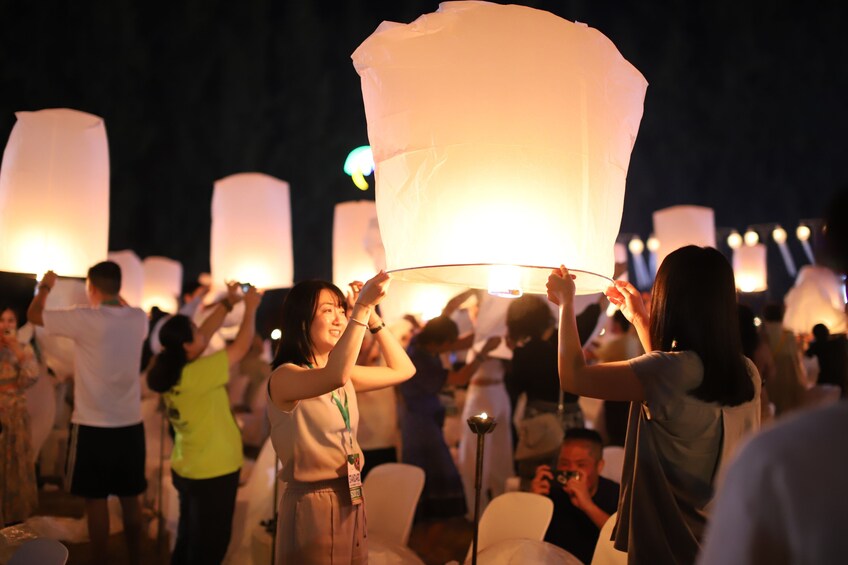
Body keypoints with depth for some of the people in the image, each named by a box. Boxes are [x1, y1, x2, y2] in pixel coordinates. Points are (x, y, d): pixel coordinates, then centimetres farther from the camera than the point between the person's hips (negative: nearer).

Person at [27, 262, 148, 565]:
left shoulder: (85, 319, -15)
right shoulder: (139, 319, -1)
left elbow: (33, 315, 0)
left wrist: (46, 286, 17)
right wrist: (112, 293, 28)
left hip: (93, 427, -5)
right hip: (131, 425, 5)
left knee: (96, 500, 5)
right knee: (130, 499, 14)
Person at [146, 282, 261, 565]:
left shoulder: (171, 370, -2)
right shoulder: (197, 374, -26)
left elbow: (206, 335, 9)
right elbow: (241, 345, -18)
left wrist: (228, 303, 9)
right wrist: (251, 307, -5)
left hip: (187, 470, 8)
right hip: (213, 473, -8)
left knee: (188, 540, 22)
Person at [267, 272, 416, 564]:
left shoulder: (345, 376, 10)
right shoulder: (284, 377, -15)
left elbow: (403, 370, 13)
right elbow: (335, 376, -35)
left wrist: (372, 317, 3)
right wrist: (363, 306, -32)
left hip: (351, 502, 8)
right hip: (311, 506, -8)